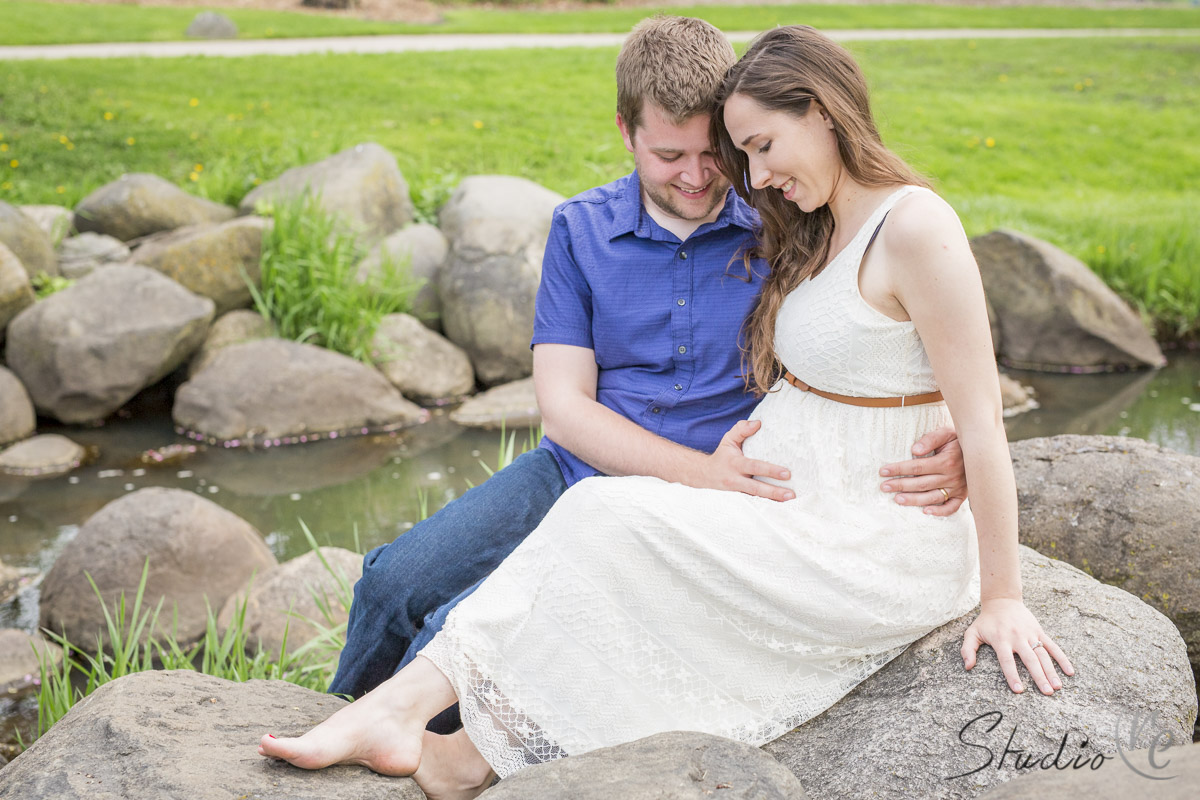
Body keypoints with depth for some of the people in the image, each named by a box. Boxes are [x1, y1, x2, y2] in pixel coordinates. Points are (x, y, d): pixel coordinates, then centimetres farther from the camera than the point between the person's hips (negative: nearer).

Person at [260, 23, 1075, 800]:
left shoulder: (915, 225, -15)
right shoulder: (817, 232, 14)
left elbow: (982, 420, -16)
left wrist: (1002, 598, -14)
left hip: (882, 549, -9)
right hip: (804, 511, 9)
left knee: (616, 519, -19)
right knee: (603, 514, -10)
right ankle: (401, 707, -14)